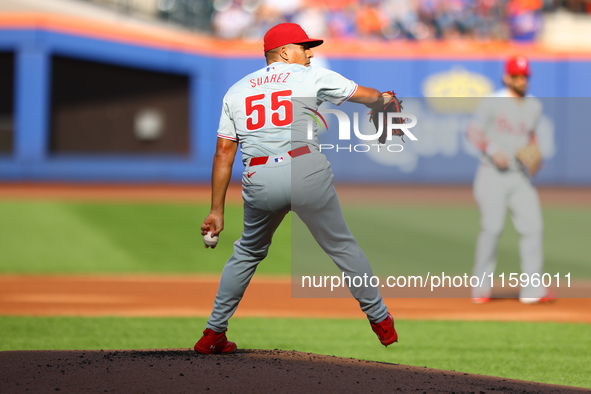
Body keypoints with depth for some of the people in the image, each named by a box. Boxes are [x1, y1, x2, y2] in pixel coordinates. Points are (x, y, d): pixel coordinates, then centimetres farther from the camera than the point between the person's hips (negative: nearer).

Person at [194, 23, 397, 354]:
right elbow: (368, 96, 17)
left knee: (248, 253, 22)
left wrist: (217, 210, 14)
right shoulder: (312, 78, 9)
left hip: (259, 182, 3)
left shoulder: (236, 91, 18)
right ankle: (381, 322, 19)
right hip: (307, 172, -3)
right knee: (342, 246, 13)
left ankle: (214, 334, 20)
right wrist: (387, 101, 42)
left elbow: (224, 153, 13)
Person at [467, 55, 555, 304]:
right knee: (492, 227, -12)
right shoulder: (492, 103, -5)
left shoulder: (534, 106, 11)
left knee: (532, 226, -7)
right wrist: (493, 151, -21)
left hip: (520, 178, 5)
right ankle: (481, 287, 1)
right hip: (493, 174, -5)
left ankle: (531, 290, -6)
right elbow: (474, 132, -7)